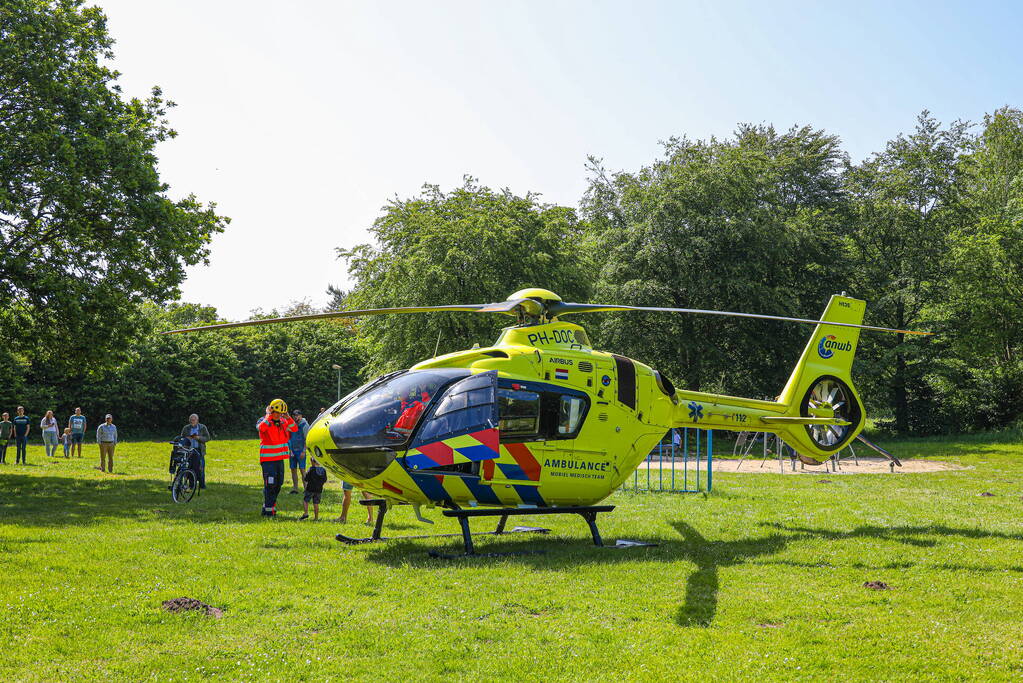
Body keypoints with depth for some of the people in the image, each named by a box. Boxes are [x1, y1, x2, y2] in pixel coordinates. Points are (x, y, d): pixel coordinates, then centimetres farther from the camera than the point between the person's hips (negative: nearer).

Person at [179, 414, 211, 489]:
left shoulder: (203, 427, 7)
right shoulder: (186, 428, 14)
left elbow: (207, 437, 2)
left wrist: (199, 438, -14)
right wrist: (186, 439, -6)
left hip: (199, 450, -2)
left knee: (201, 468, -7)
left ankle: (202, 484, -1)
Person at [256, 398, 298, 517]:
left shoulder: (282, 421, 9)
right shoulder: (264, 421, -10)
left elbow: (294, 429, 3)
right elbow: (261, 427, -32)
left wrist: (287, 417, -7)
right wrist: (268, 415, -25)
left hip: (280, 458, 7)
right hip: (267, 459, -7)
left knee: (278, 484, 12)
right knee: (270, 485, -10)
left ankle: (271, 505, 25)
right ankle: (267, 510, -4)